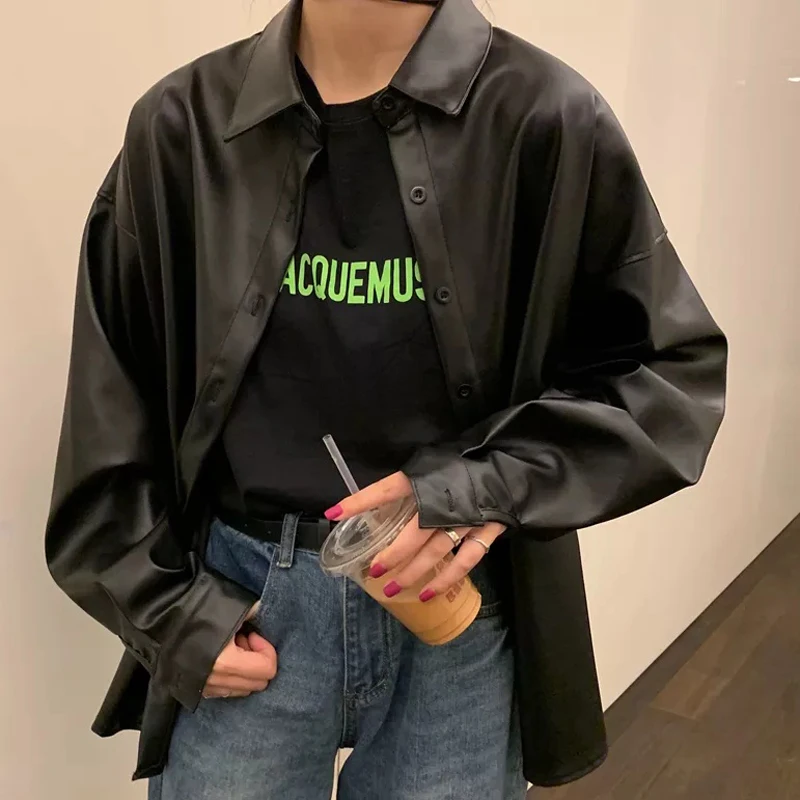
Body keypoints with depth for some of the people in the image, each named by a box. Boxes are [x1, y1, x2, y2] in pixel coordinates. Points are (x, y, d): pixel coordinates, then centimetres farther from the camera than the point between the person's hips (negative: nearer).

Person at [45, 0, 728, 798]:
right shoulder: (183, 124, -4)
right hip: (243, 599, 1)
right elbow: (111, 404, 2)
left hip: (465, 608, 0)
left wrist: (496, 483, -18)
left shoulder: (547, 118, -10)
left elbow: (673, 368, -4)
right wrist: (167, 609, -2)